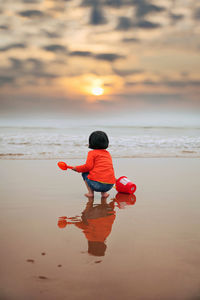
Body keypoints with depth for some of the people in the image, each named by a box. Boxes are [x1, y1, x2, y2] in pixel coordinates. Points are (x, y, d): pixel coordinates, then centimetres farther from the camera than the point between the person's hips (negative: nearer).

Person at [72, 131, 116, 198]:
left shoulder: (92, 153, 4)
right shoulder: (108, 154, 22)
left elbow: (88, 166, -7)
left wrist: (77, 168, 9)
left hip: (96, 183, -5)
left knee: (85, 173, 23)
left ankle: (90, 192, 9)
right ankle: (104, 192, 14)